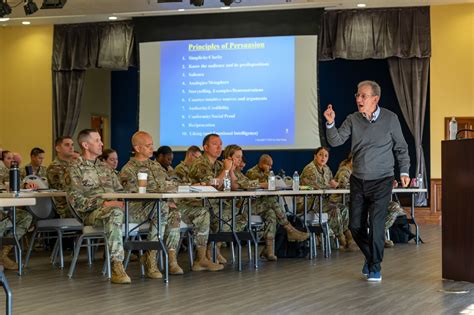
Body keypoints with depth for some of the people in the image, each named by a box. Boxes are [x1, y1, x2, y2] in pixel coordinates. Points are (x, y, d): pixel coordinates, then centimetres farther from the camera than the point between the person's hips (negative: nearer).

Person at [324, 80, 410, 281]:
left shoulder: (390, 119, -4)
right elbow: (336, 141, -8)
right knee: (355, 225, 6)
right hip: (358, 180, 3)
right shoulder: (353, 120, 1)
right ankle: (371, 256, 31)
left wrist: (404, 172, -1)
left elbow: (401, 148, 5)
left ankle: (375, 268, 2)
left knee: (376, 224, -10)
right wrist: (330, 124, -24)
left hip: (381, 181, -3)